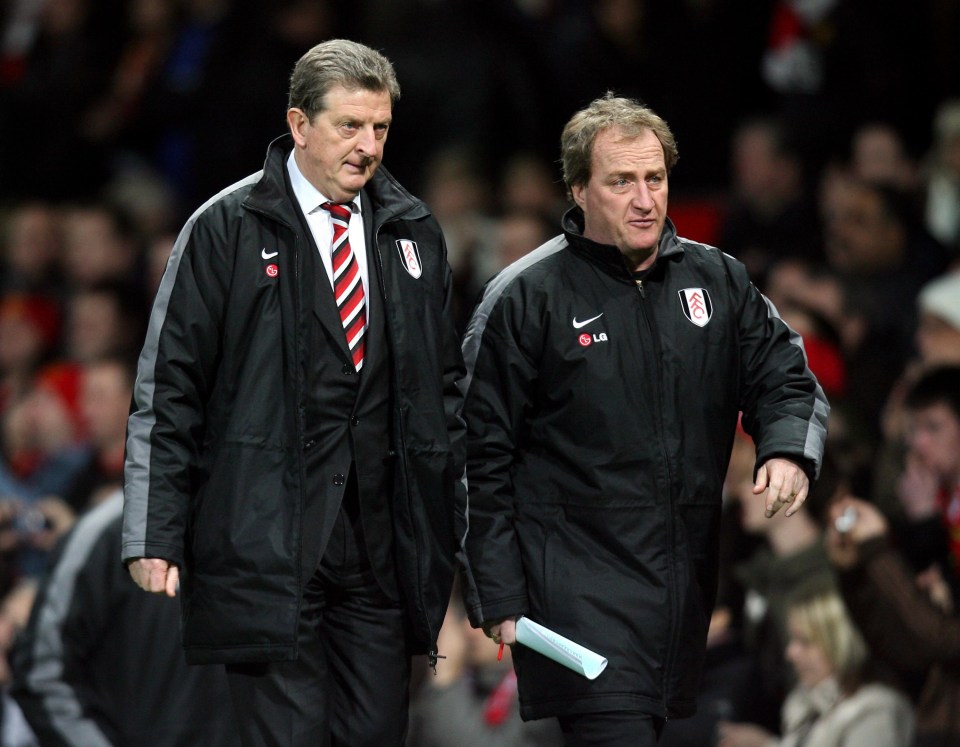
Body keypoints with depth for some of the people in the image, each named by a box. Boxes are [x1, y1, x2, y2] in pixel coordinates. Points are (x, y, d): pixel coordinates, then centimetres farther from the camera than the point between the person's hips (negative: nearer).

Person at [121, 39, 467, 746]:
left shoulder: (413, 231, 13)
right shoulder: (226, 230, -1)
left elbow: (446, 384, 18)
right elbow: (168, 389, -2)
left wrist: (466, 519, 13)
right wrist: (154, 535, -7)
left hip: (383, 548, 4)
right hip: (265, 547, -4)